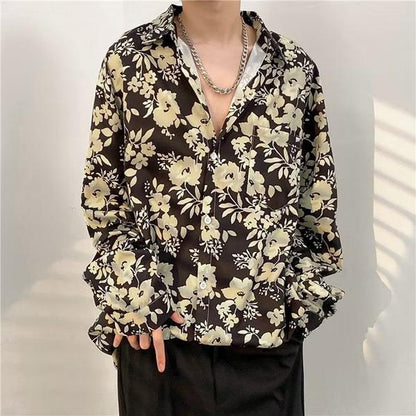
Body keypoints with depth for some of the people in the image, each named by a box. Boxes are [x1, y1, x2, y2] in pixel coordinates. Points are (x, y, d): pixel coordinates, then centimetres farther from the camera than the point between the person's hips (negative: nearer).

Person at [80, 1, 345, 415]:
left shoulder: (295, 67, 2)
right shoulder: (128, 59, -1)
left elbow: (318, 197, 7)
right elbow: (101, 194, 2)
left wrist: (300, 297, 2)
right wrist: (134, 293, -7)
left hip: (269, 329, 1)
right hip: (159, 332, 0)